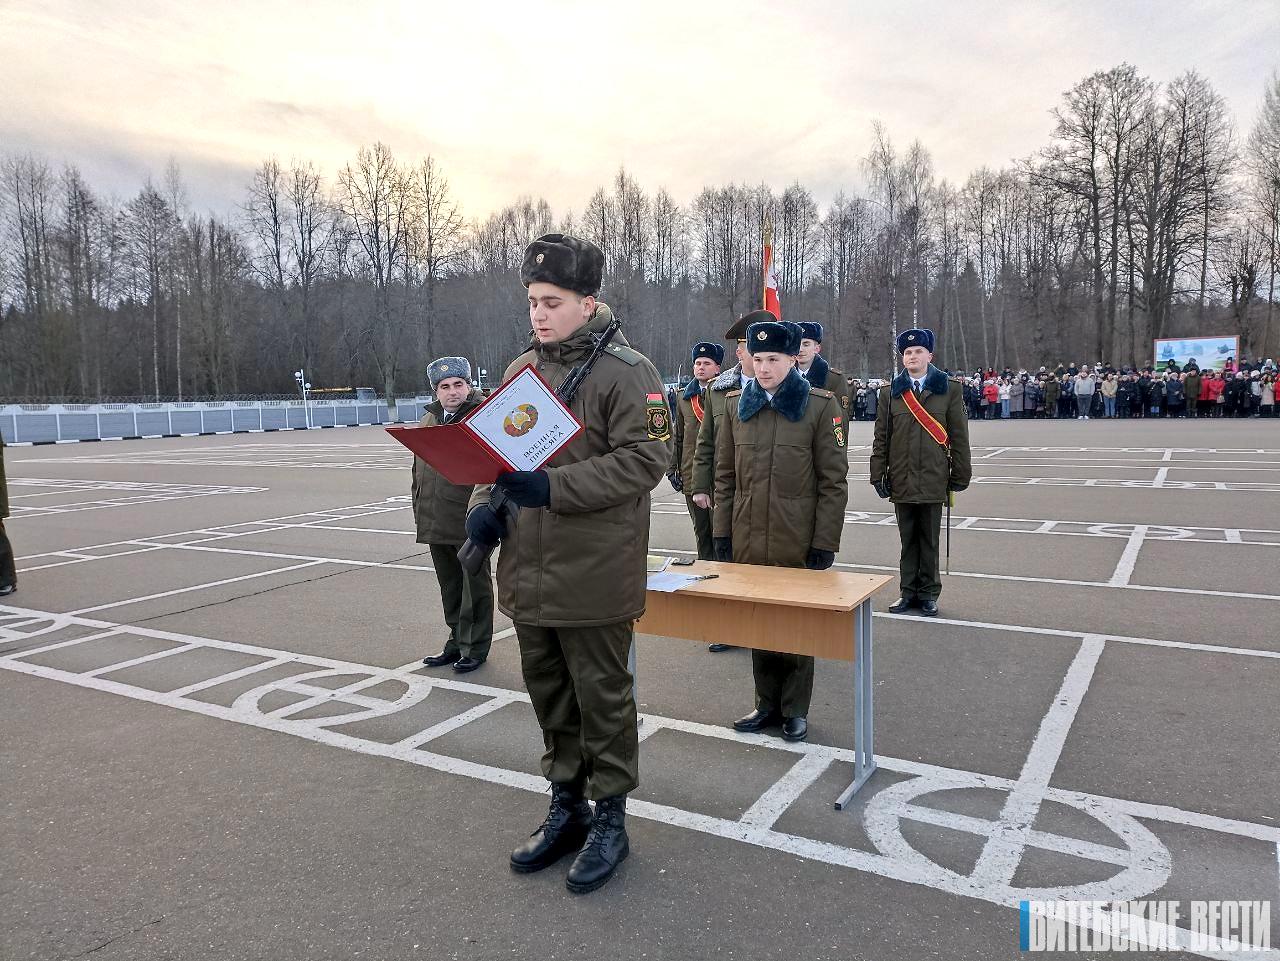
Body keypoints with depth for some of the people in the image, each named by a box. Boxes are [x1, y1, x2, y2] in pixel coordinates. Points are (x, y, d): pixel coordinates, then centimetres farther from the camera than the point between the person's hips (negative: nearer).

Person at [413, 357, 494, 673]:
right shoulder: (429, 419, 15)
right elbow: (418, 464, 22)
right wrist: (419, 502, 18)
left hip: (469, 520, -7)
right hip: (436, 521, 7)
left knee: (475, 586, 6)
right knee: (449, 585, 17)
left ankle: (475, 647, 17)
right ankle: (456, 642, 31)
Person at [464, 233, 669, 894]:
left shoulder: (625, 371, -10)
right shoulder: (520, 371, 12)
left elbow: (647, 457, -18)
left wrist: (552, 488, -25)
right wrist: (484, 503, -2)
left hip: (593, 574, -7)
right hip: (527, 572, 7)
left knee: (602, 698, 7)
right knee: (550, 697, 18)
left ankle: (608, 820, 26)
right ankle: (566, 808, 37)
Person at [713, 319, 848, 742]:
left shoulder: (820, 405, -6)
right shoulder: (736, 403, 5)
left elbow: (834, 481, -6)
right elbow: (725, 475, 9)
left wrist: (824, 544, -9)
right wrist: (722, 533, 5)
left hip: (798, 543, -3)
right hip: (748, 541, 4)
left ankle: (795, 710, 25)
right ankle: (767, 704, 30)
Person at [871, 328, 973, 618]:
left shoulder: (949, 390, 2)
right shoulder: (891, 392, 5)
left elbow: (959, 436, 2)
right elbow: (881, 437, 6)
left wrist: (960, 475, 1)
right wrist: (878, 474, 1)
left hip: (933, 480, -1)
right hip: (901, 481, 1)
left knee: (929, 540, 7)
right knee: (908, 539, 10)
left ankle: (928, 593, 19)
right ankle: (908, 592, 20)